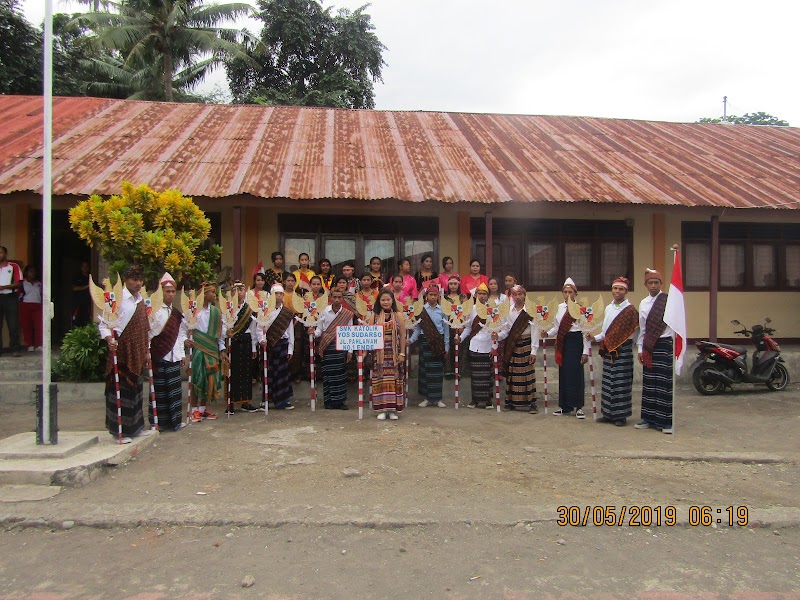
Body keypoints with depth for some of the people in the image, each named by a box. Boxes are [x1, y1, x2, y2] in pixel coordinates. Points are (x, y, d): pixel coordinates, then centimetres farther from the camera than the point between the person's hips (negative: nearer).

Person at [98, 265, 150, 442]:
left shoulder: (141, 300, 12)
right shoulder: (118, 299, -10)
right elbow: (103, 323, -11)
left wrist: (146, 350, 20)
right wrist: (109, 339, -28)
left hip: (137, 353, 8)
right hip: (121, 350, -7)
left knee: (136, 388, 14)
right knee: (121, 390, -3)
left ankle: (136, 427, 23)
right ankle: (121, 430, 6)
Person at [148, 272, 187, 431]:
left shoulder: (176, 313, 12)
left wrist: (182, 353, 14)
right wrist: (147, 352, -15)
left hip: (174, 357, 6)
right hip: (159, 356, -6)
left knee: (174, 389, 8)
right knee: (159, 390, 1)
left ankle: (174, 420, 18)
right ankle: (158, 422, 11)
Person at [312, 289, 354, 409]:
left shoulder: (347, 314, 2)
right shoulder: (325, 312, 2)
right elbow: (319, 329, 6)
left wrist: (350, 351, 4)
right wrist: (314, 332, -16)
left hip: (341, 346, 0)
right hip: (327, 347, 0)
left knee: (341, 373, 0)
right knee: (328, 373, 1)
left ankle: (341, 401, 9)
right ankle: (329, 401, 10)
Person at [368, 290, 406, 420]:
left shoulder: (398, 315, 2)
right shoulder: (374, 316, 5)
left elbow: (402, 336, 1)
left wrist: (402, 353, -3)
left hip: (394, 354, -1)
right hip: (379, 354, 1)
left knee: (394, 379, 2)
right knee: (380, 379, 1)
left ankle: (393, 409, 12)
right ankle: (382, 409, 10)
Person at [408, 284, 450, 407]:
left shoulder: (442, 310, 3)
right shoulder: (421, 309, 2)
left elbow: (446, 329, 5)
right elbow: (417, 328, 4)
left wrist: (446, 346, 3)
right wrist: (411, 340, -9)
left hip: (438, 342, 0)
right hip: (425, 341, 0)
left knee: (438, 370, 1)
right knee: (425, 369, 2)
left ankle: (437, 398, 10)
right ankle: (426, 398, 12)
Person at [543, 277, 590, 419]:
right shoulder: (560, 307, 9)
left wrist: (585, 351, -10)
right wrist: (547, 334, -3)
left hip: (576, 342, -5)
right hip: (562, 343, 5)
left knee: (576, 374, -2)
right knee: (563, 374, 9)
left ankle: (578, 407, 11)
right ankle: (564, 405, 21)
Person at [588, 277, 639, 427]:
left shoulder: (630, 310, -5)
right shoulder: (608, 308, 13)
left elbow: (631, 332, -11)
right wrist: (595, 338, 3)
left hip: (623, 349, -6)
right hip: (608, 350, 6)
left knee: (621, 383, -1)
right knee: (608, 382, 8)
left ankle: (621, 415, 8)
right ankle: (608, 414, 17)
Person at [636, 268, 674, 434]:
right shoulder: (643, 303, 11)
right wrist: (641, 349, 12)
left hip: (665, 344, -5)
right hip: (649, 346, 5)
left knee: (666, 383, -4)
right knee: (649, 383, 9)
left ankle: (667, 421, 4)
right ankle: (649, 418, 18)